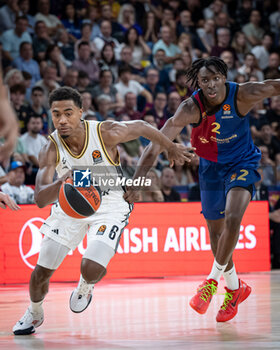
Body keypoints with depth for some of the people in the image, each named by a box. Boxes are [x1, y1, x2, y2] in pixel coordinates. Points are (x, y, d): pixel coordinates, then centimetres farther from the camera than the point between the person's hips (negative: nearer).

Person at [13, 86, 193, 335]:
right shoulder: (51, 150, -23)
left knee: (91, 267, -23)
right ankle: (34, 314, 36)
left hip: (109, 206, -2)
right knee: (42, 271, 4)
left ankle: (85, 286, 17)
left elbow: (141, 127, -6)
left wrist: (171, 149, 9)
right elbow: (40, 199, -32)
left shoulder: (106, 133, -27)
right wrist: (62, 182, -54)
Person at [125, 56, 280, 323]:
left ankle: (212, 280, -5)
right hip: (211, 166, 2)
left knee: (232, 219, -24)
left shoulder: (243, 95, -26)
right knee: (216, 230, 10)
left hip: (242, 163, -2)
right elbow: (156, 145, -27)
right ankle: (234, 288, 32)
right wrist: (135, 182, -33)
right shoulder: (191, 108, -26)